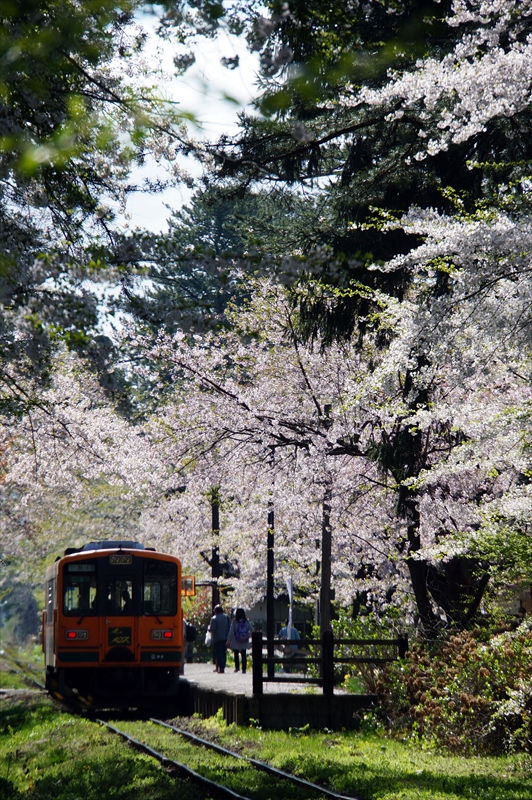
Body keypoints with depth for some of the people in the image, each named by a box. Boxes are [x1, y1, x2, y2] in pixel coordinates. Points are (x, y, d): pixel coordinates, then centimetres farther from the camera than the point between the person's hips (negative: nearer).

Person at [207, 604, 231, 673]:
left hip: (217, 639, -5)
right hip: (225, 638, 6)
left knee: (218, 653, -3)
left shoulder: (214, 618, -13)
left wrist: (209, 627, 5)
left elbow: (211, 629, -16)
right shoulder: (227, 617, 6)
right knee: (224, 653, 14)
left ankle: (221, 668, -12)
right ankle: (223, 666, 16)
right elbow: (230, 627, 8)